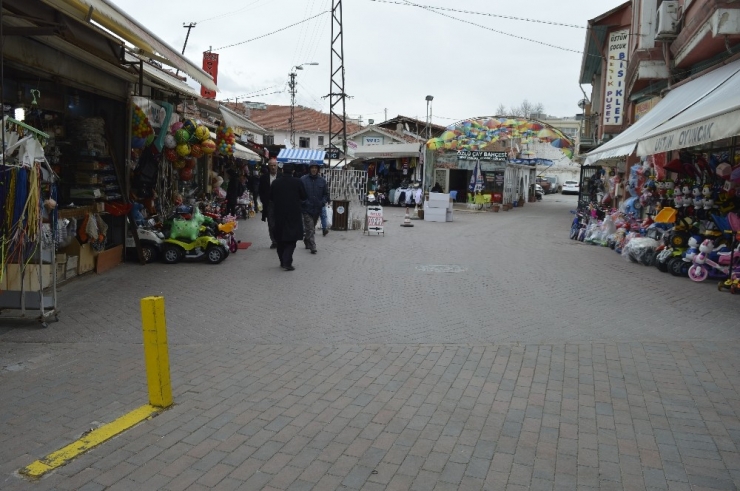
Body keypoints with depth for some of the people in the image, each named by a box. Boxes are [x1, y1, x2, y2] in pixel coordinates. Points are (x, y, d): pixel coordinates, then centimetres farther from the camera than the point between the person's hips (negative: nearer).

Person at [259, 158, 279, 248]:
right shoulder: (264, 177, 4)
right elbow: (261, 192, 6)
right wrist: (264, 202, -3)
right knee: (271, 225, 7)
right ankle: (274, 241, 16)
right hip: (269, 204, 3)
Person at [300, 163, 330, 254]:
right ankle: (312, 247, -9)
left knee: (312, 228, 18)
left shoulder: (322, 180, 4)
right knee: (310, 229, -10)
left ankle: (307, 242, 35)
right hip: (307, 209, -4)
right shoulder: (303, 180, -6)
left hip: (317, 209, 4)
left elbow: (326, 193, 11)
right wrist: (304, 202, -15)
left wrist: (323, 202, -5)